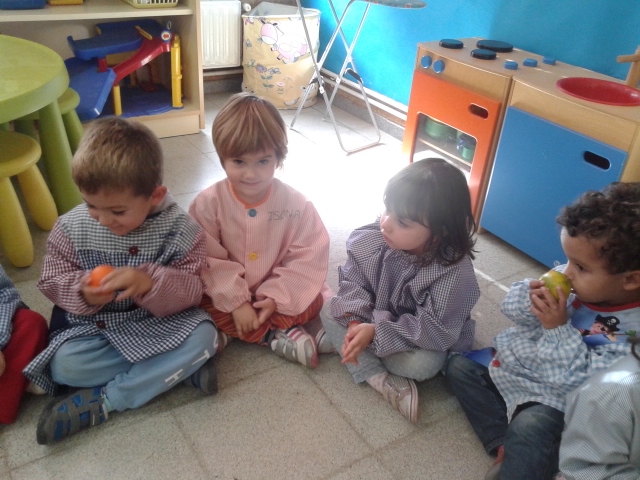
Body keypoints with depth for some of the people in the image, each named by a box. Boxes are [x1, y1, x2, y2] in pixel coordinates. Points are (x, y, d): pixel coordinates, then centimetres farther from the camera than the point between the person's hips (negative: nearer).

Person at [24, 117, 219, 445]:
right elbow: (52, 281, -3)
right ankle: (179, 366, -14)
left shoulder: (178, 228, -15)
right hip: (93, 324, 2)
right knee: (64, 365, -26)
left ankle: (101, 402, -20)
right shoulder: (71, 227, -10)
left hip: (160, 322, -1)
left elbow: (191, 289, -15)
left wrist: (150, 283, -37)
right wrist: (82, 292, -27)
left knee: (203, 336, -27)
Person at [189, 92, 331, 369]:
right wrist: (236, 303, -23)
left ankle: (231, 335, -19)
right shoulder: (208, 203, -16)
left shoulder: (296, 204, -15)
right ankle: (280, 335, -20)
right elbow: (208, 262, -16)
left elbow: (308, 258, -13)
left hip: (276, 295, 0)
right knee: (201, 308, -27)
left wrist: (276, 298, -22)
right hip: (227, 296, 0)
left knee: (318, 301, -21)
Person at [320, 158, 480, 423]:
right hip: (374, 316, 4)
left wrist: (376, 332, -36)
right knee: (330, 311, -14)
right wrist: (354, 321, -30)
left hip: (421, 339, -4)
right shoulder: (372, 239, -23)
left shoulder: (455, 272, -34)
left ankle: (339, 342, -10)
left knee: (425, 364, -31)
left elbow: (436, 332, -30)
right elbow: (352, 279, -12)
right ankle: (380, 379, -19)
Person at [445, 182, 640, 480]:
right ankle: (503, 444, -7)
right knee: (458, 366, 3)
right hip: (512, 364, 7)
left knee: (528, 428, -33)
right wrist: (530, 298, -24)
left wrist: (558, 328, -33)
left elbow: (585, 382, -28)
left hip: (555, 398, -7)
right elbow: (510, 307, -1)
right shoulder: (569, 279, -10)